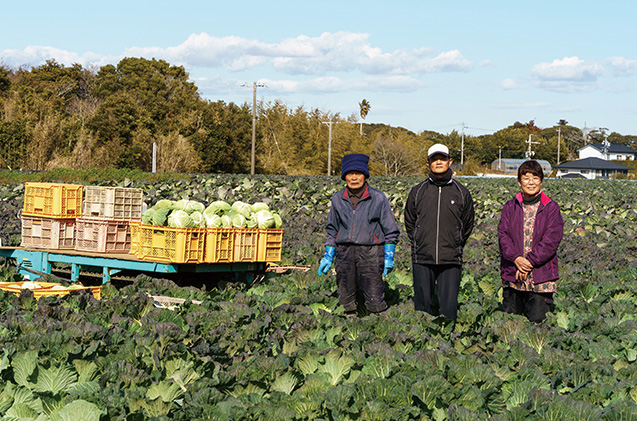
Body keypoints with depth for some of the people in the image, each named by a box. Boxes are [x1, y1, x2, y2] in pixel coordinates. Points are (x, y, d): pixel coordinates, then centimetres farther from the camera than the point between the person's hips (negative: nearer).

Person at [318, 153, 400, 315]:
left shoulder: (378, 198, 1)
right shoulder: (338, 199, 10)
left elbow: (391, 230, 5)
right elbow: (332, 230, 19)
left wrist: (389, 257, -1)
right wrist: (328, 256, 13)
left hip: (370, 253, -3)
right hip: (344, 254, 3)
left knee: (375, 302, -9)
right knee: (346, 301, 6)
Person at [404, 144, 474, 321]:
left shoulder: (461, 193, 6)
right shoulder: (418, 191, 6)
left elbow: (468, 225, 15)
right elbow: (409, 222, 15)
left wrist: (455, 246, 9)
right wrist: (419, 244, 9)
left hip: (451, 261, -1)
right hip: (422, 260, 1)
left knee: (449, 305, -2)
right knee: (422, 303, 6)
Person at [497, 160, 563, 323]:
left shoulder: (551, 208, 1)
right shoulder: (510, 207, 7)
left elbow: (551, 240, -7)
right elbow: (503, 234, 0)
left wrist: (530, 261, -15)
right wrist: (516, 258, -16)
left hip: (541, 276, -2)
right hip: (512, 273, 2)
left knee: (536, 320, -1)